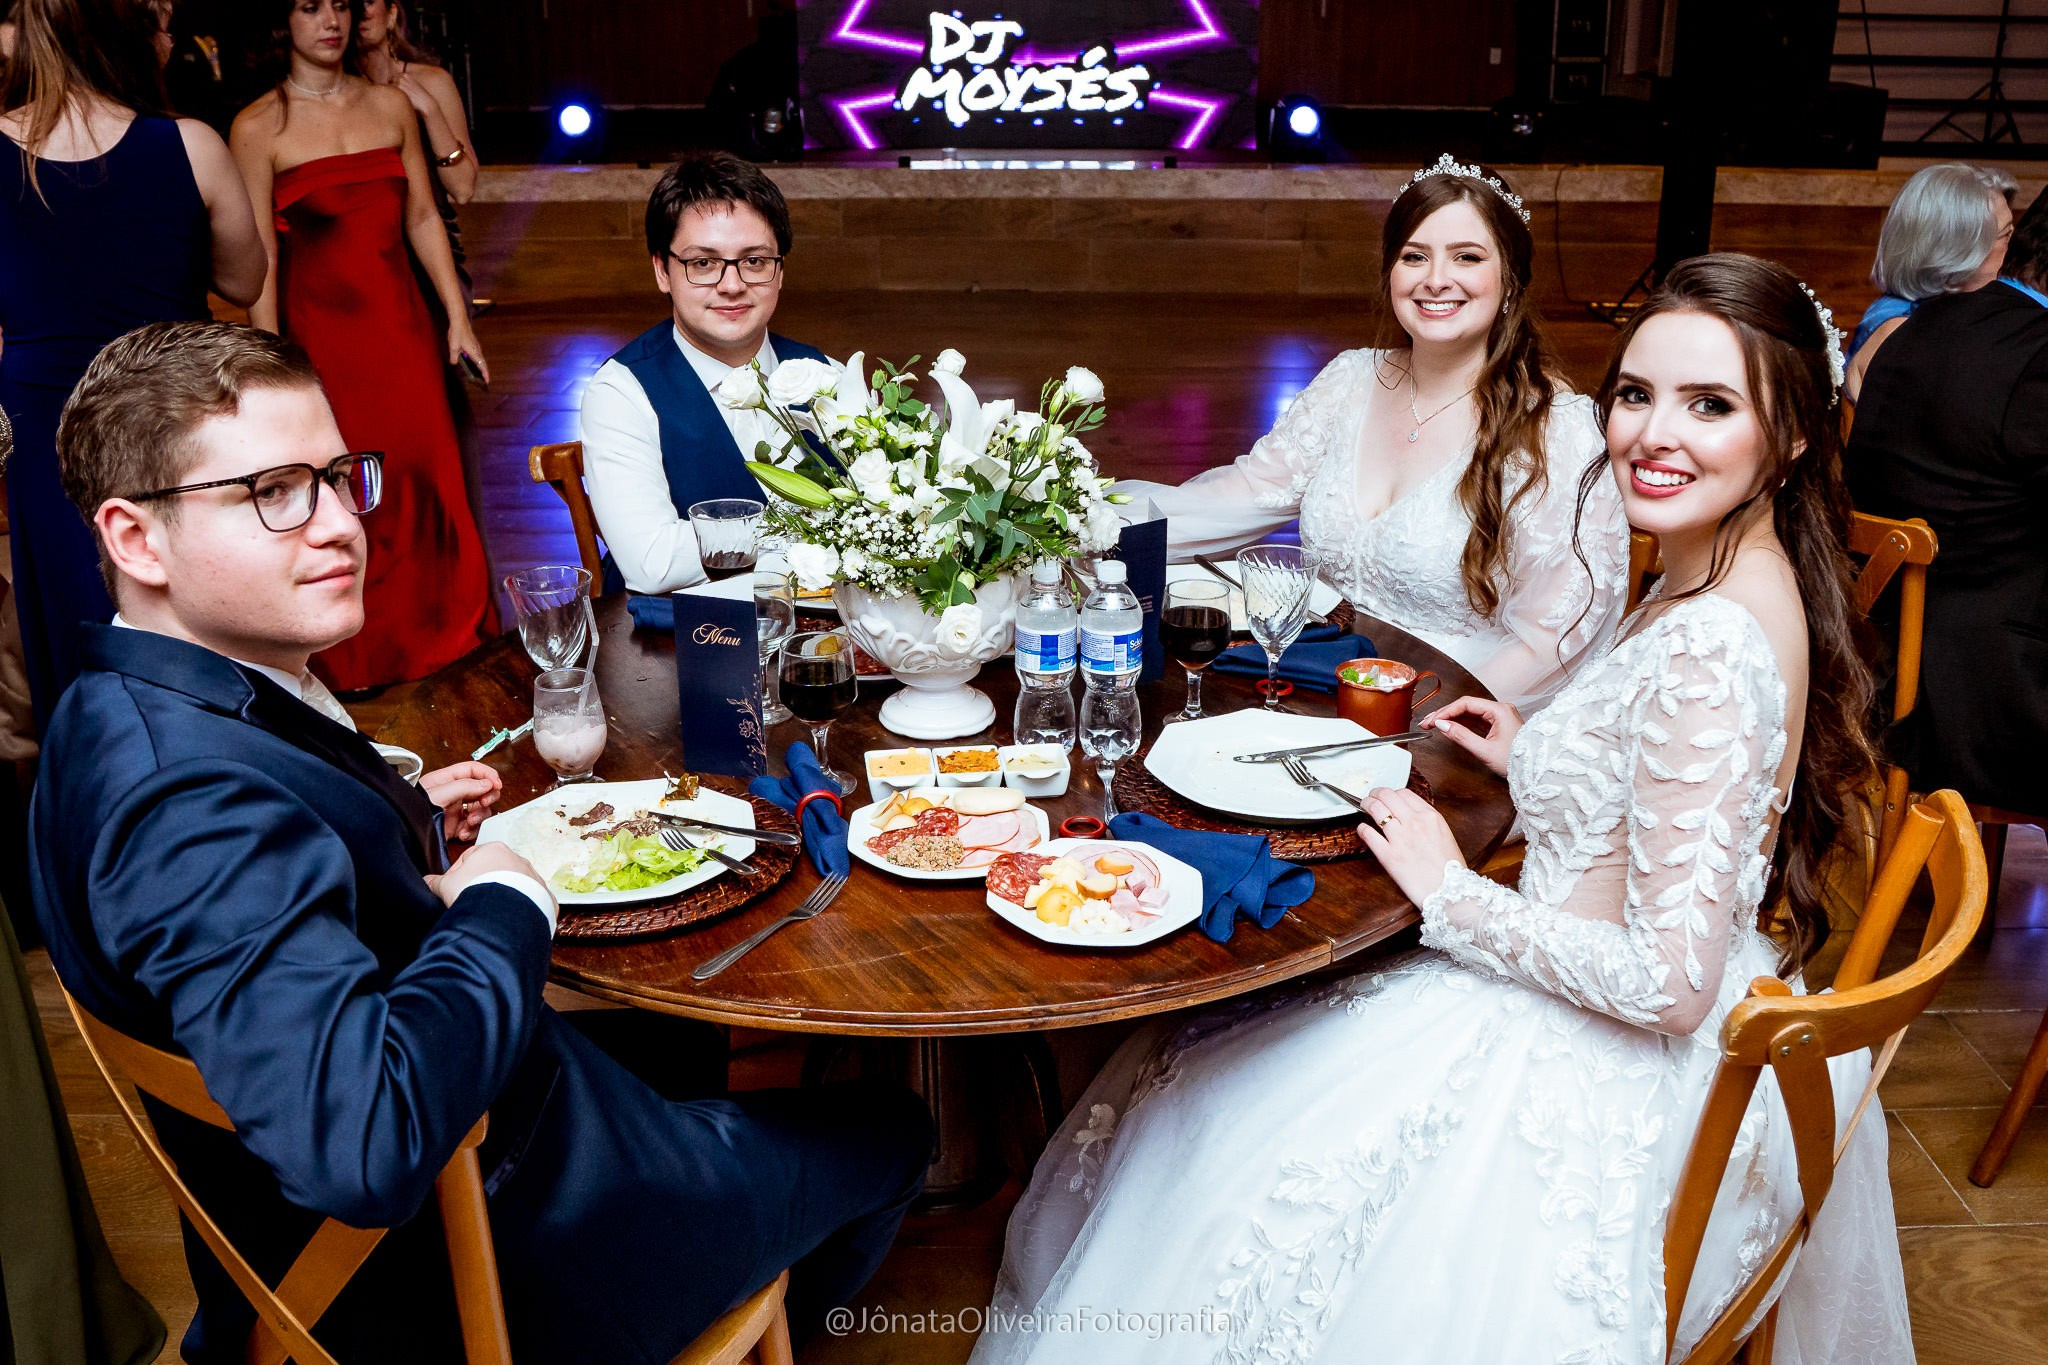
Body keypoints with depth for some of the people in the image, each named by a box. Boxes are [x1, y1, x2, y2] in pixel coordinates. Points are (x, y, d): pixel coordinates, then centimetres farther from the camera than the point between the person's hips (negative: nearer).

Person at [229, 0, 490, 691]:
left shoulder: (391, 104, 8)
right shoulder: (258, 128, -6)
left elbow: (422, 218, 11)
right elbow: (259, 260, -8)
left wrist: (458, 319, 6)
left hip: (400, 322, 4)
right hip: (319, 328, -4)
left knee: (425, 477, 6)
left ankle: (438, 638, 24)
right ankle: (356, 663, 19)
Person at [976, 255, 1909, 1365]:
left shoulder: (1711, 648, -30)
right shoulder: (1727, 581, 0)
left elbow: (1669, 980, -29)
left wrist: (1454, 894, -18)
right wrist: (1533, 758, 8)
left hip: (1604, 1086, -10)